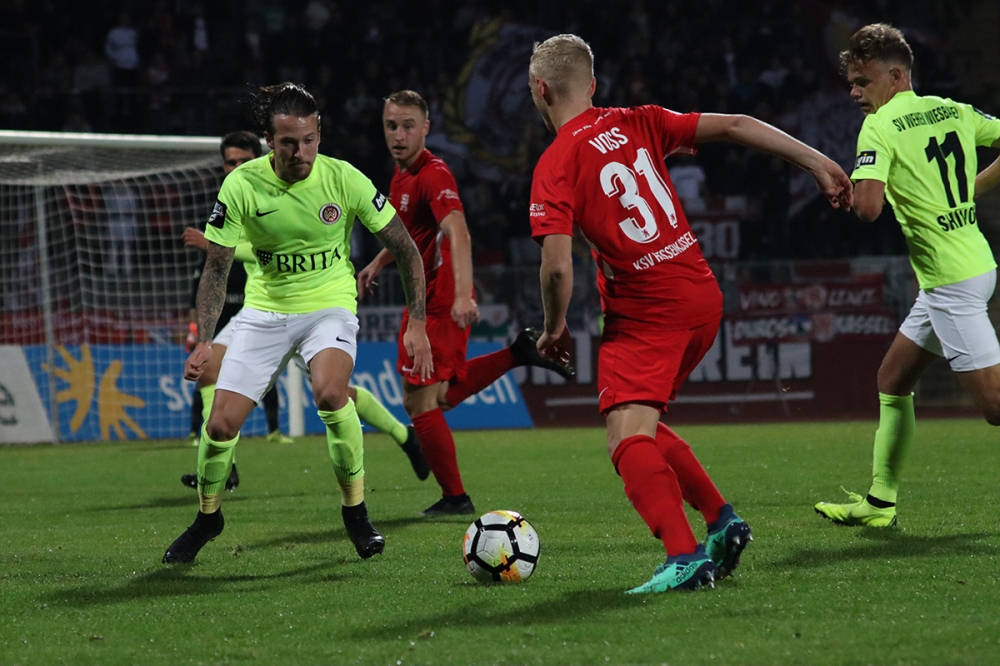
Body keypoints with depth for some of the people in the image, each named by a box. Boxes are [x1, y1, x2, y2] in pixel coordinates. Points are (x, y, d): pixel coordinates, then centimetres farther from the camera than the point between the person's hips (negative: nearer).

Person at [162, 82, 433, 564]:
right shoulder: (241, 186, -14)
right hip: (265, 309, 2)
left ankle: (355, 511, -13)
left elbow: (404, 248, -5)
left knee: (329, 392, -32)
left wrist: (417, 323, -9)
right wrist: (203, 340, -16)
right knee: (221, 424, -6)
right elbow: (217, 267, -5)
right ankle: (207, 517, 24)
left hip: (330, 304, -2)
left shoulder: (343, 179, -15)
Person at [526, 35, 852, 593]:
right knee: (643, 425, 23)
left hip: (645, 313, -7)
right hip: (703, 297, 7)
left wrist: (555, 327, 2)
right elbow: (735, 126, 5)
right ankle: (723, 520, 16)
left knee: (628, 438, -15)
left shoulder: (556, 165, -8)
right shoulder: (638, 124, 9)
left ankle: (685, 555, -35)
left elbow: (557, 266, -16)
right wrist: (818, 163, 9)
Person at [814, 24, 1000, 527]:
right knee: (893, 380, 17)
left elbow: (867, 207, -25)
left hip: (952, 280, -9)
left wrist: (845, 188, -3)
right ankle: (880, 502, 23)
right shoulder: (955, 112, 9)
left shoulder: (881, 128, -13)